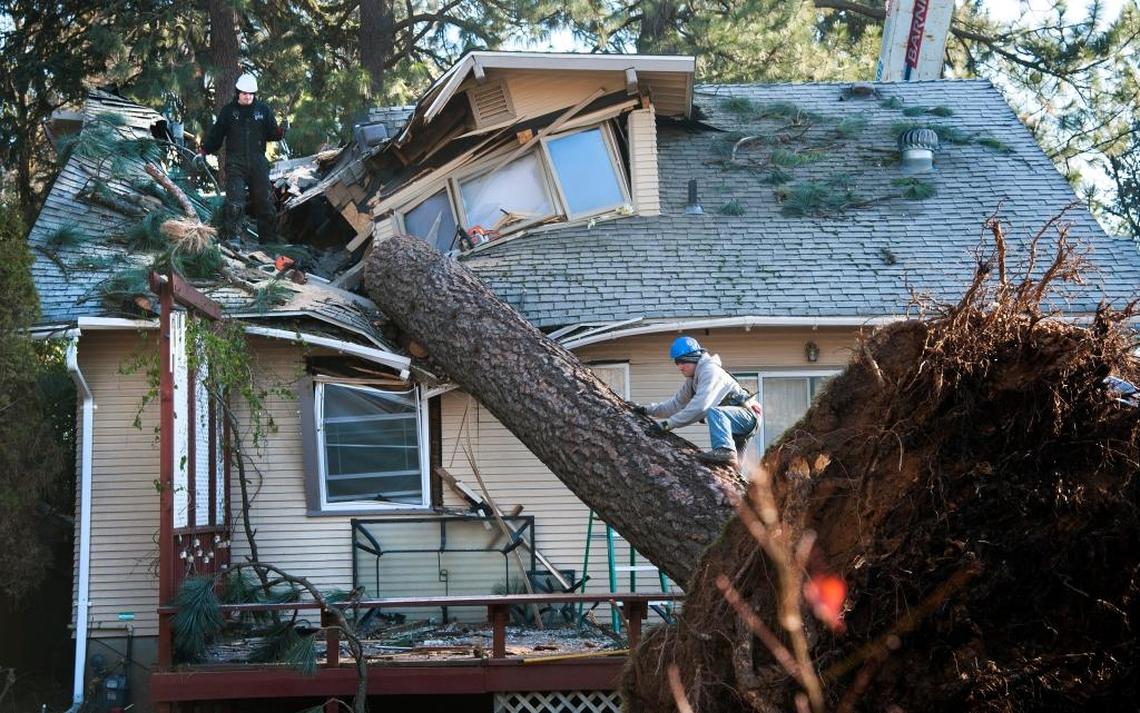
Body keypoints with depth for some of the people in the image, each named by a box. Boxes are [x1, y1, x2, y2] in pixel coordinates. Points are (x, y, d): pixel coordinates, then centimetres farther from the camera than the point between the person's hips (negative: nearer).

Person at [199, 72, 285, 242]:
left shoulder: (263, 109, 7)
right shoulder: (228, 111, 5)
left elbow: (271, 133, 8)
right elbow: (216, 135, 9)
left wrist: (280, 132, -13)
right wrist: (204, 150, -4)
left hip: (258, 164, 2)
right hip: (235, 164, -2)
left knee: (264, 202, 5)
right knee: (234, 203, -14)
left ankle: (269, 240, 12)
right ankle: (231, 239, -10)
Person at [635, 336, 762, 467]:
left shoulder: (710, 370, -17)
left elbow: (700, 406, -28)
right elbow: (676, 404, 19)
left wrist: (669, 423, -27)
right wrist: (648, 409, 7)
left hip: (747, 416, -10)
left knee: (714, 412, -36)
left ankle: (725, 450, -47)